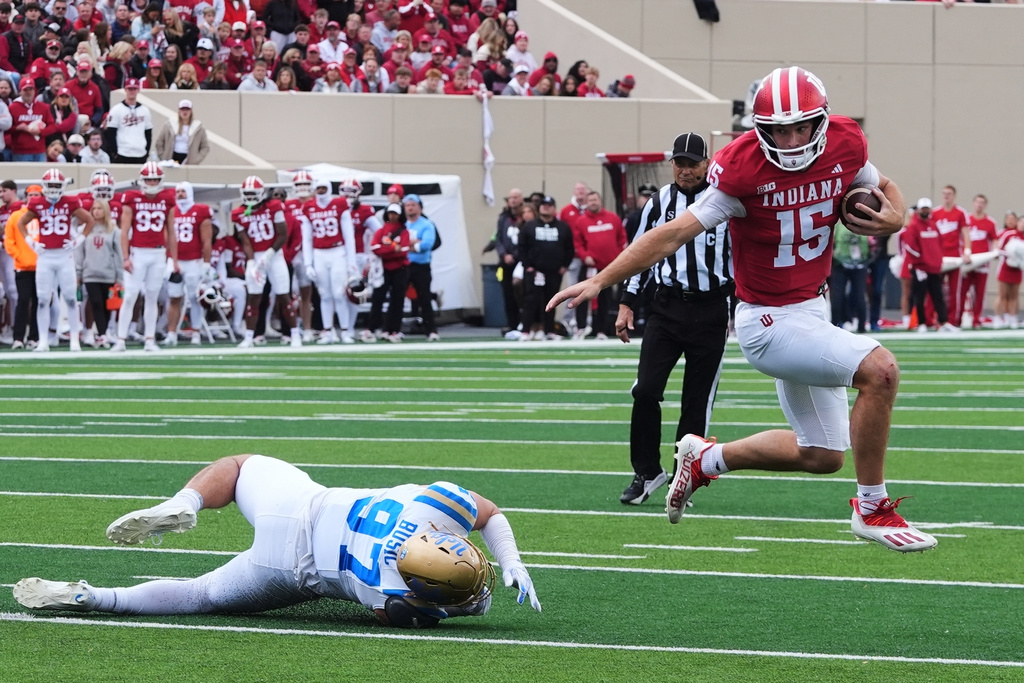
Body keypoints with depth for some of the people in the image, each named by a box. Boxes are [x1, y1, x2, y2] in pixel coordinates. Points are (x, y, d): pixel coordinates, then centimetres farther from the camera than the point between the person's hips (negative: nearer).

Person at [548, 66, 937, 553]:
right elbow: (676, 233, -20)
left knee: (821, 456, 16)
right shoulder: (742, 168, -22)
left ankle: (706, 459, 35)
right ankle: (873, 510, -12)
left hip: (810, 310, 8)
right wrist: (600, 281, -24)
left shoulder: (845, 144, -6)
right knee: (879, 370, -25)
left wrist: (894, 217, -10)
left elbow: (884, 189, 14)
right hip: (770, 322, -8)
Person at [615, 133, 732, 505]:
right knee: (646, 390, -9)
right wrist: (627, 304, 8)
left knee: (697, 400, 2)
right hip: (666, 307, 2)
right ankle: (647, 472, 5)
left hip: (710, 310, -2)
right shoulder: (658, 202, 7)